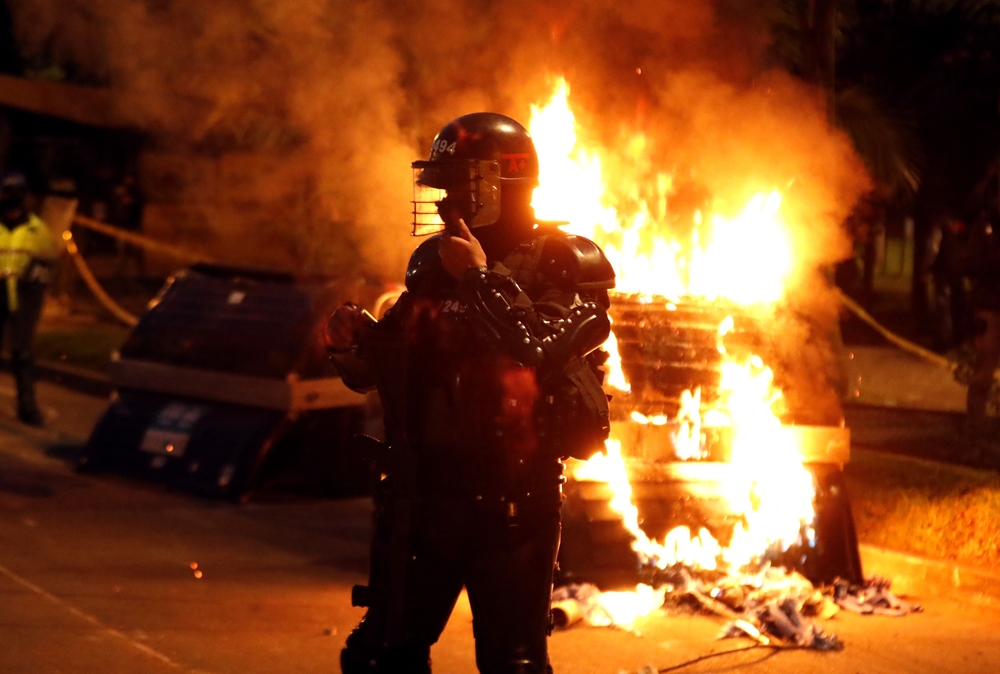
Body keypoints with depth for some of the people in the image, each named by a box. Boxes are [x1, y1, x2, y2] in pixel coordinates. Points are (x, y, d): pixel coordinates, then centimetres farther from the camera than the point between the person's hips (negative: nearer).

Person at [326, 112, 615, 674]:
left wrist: (480, 278, -16)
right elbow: (398, 362, 17)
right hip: (424, 486, 5)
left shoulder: (568, 266, -6)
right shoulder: (436, 260, 10)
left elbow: (545, 344, -25)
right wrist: (355, 342, -5)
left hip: (512, 495, -5)